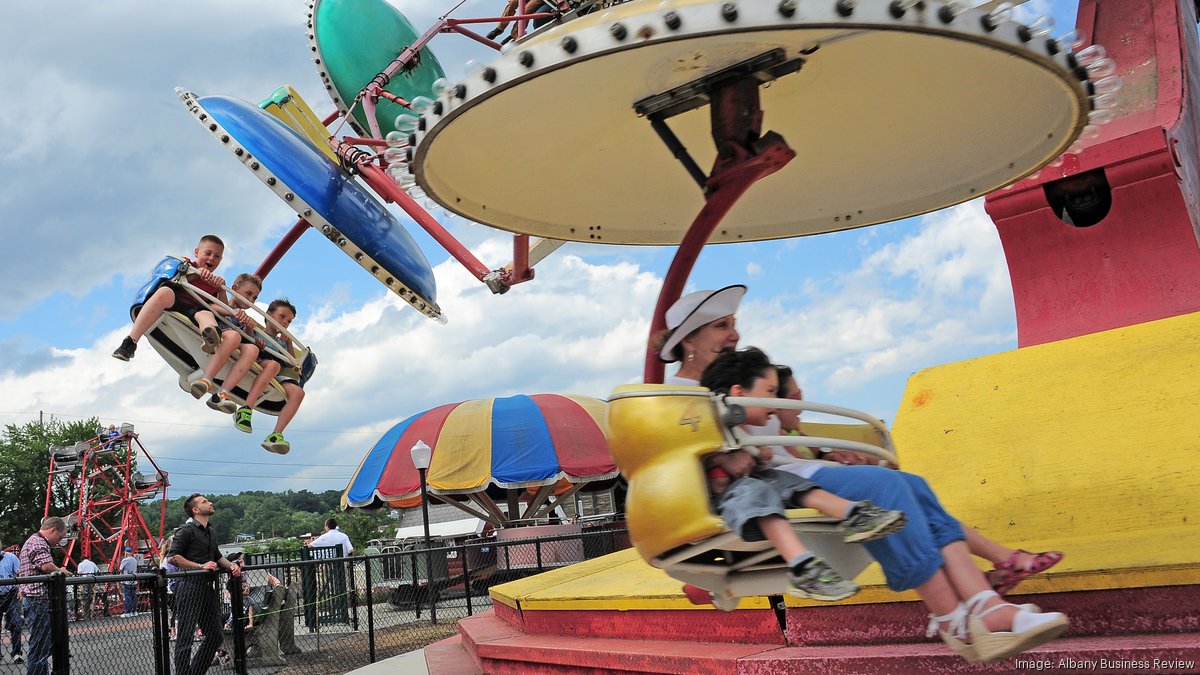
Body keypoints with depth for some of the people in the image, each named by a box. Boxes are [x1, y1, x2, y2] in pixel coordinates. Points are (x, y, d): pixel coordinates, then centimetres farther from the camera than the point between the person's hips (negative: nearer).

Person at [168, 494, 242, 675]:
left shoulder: (211, 532, 17)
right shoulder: (187, 530, -8)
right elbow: (174, 556, -17)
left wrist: (230, 565, 11)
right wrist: (201, 566, -18)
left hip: (208, 588, 9)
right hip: (190, 587, -8)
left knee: (215, 636, 11)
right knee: (186, 636, -3)